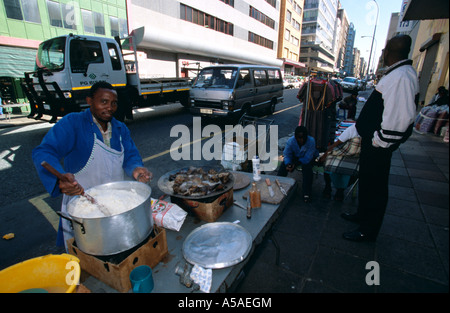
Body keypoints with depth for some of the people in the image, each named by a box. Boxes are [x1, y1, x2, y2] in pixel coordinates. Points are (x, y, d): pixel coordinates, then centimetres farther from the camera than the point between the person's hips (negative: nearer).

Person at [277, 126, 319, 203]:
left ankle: (306, 193, -28)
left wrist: (295, 164, -38)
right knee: (284, 165, -22)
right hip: (295, 156, 2)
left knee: (307, 167, -33)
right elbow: (287, 155, -17)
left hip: (308, 158, -2)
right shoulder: (290, 141, -22)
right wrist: (288, 164, -37)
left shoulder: (311, 141, -29)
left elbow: (307, 158, -29)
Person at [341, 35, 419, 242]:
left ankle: (368, 232, 22)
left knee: (375, 185, 4)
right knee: (366, 180, 23)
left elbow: (400, 118, -29)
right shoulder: (397, 74, 11)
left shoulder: (400, 77, -22)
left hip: (377, 144, -10)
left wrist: (379, 142, -20)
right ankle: (362, 215, 44)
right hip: (372, 138, 10)